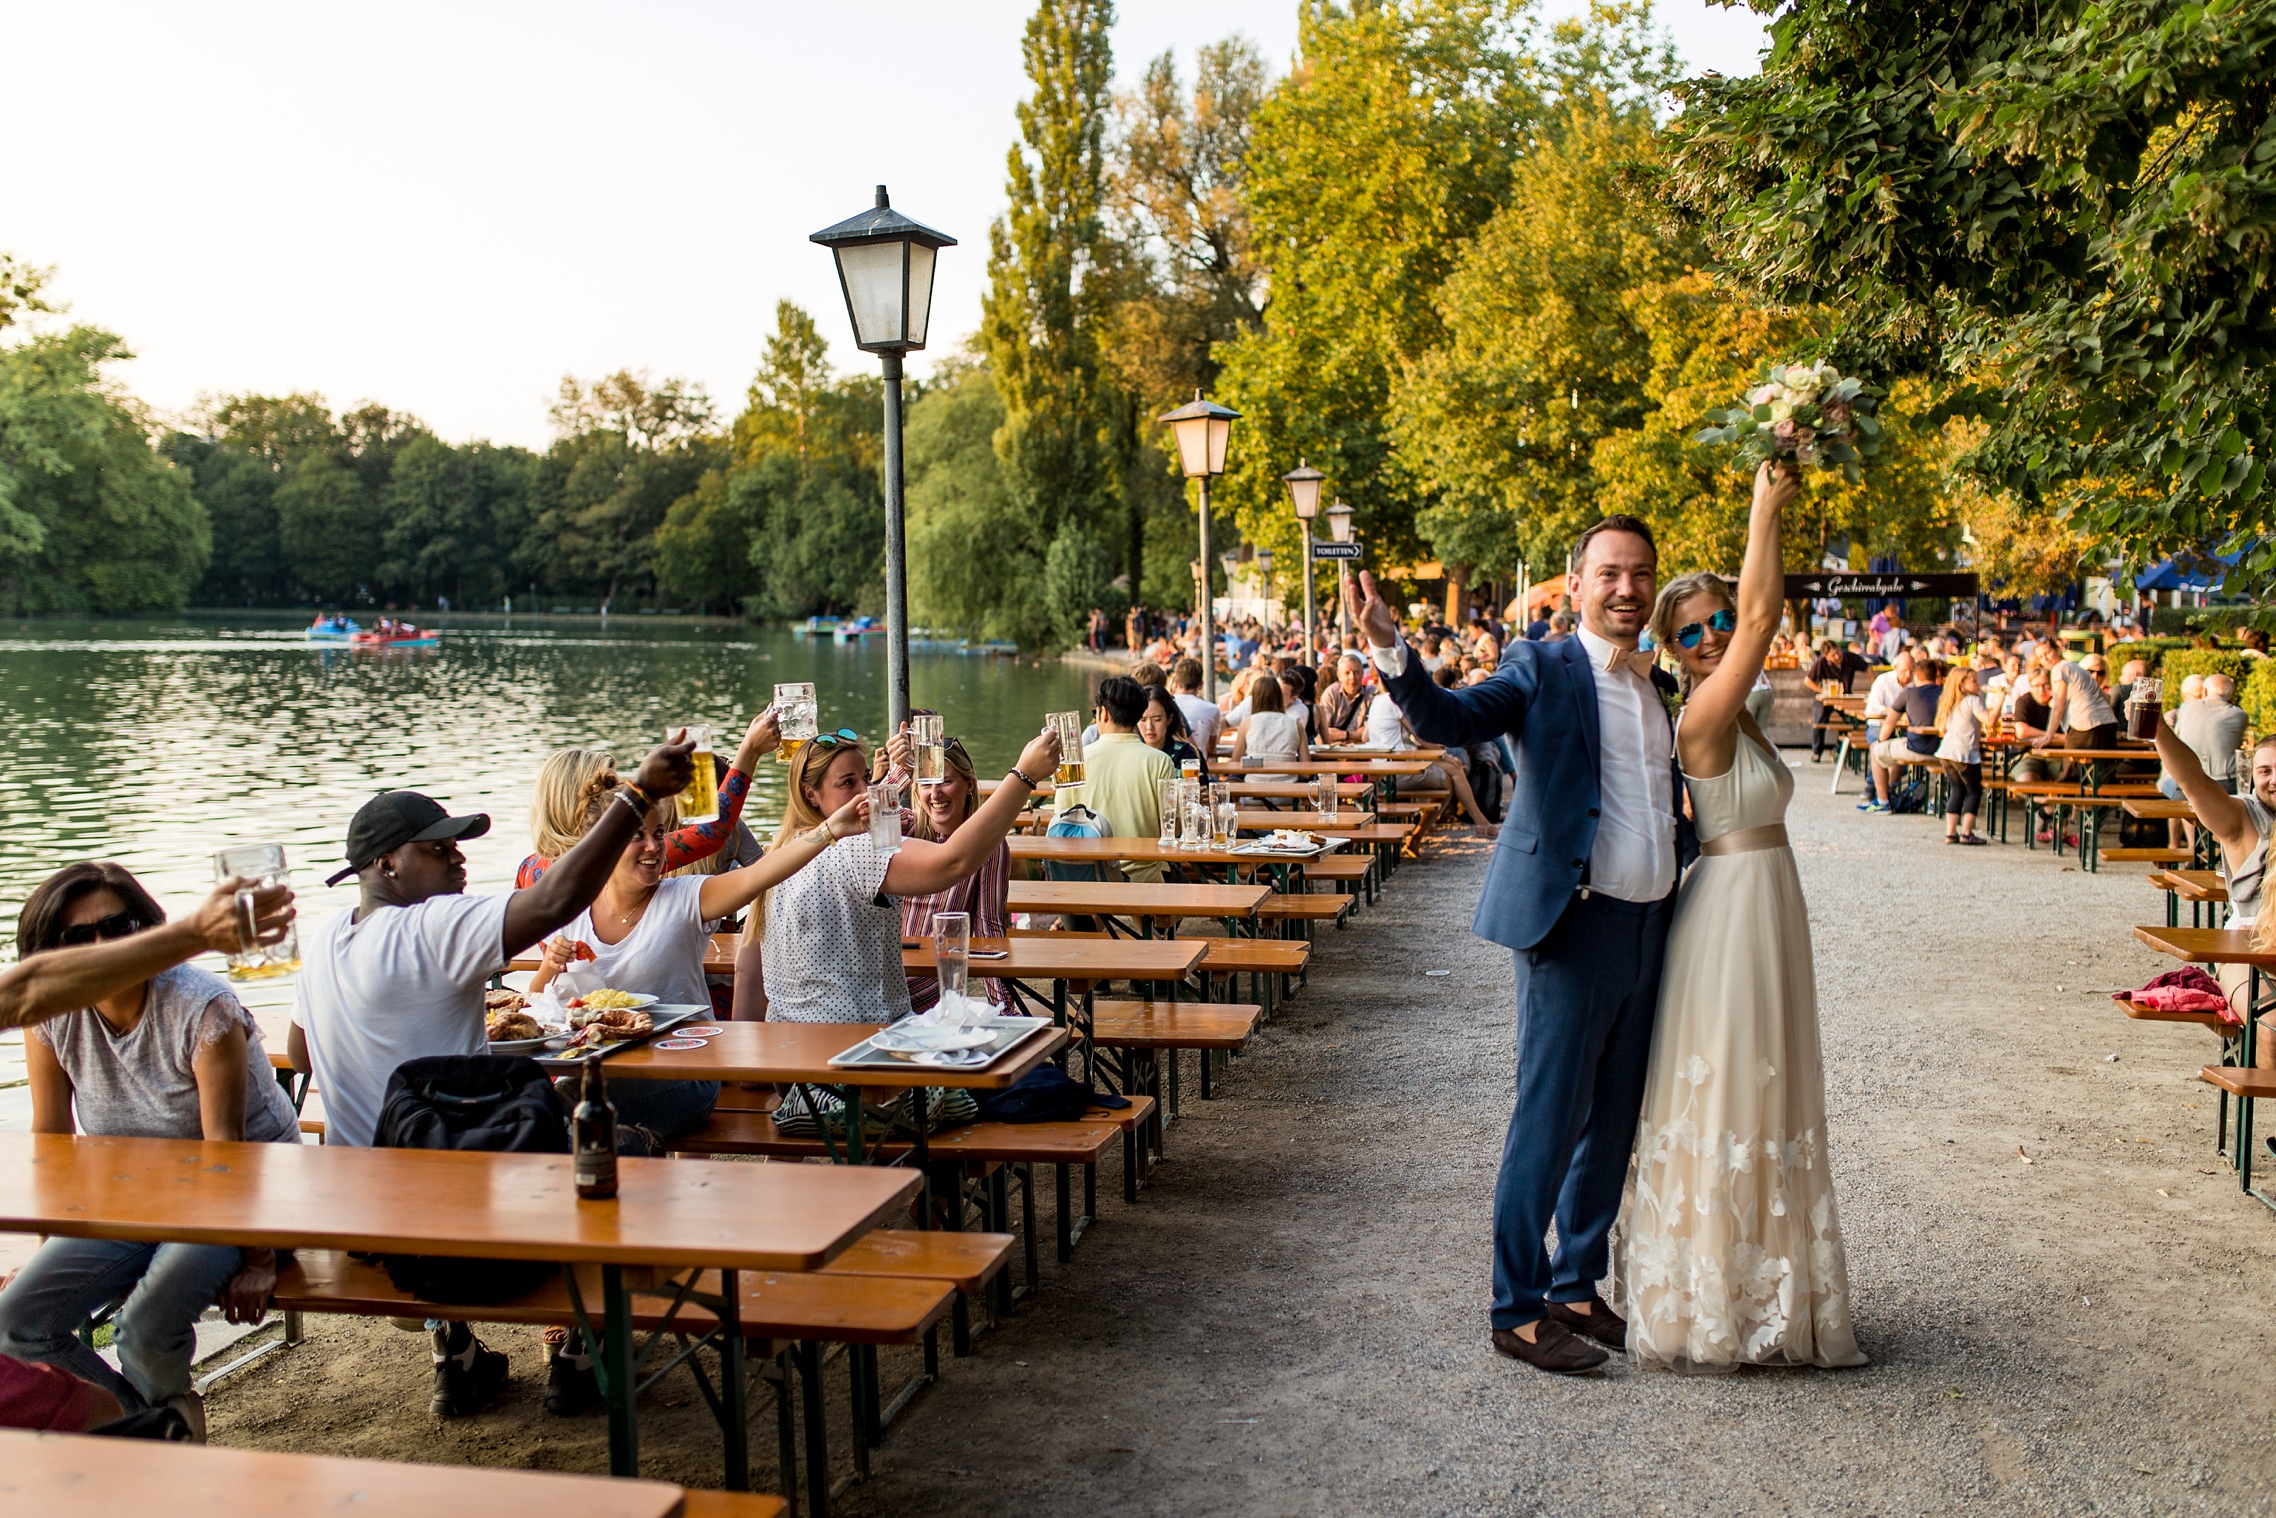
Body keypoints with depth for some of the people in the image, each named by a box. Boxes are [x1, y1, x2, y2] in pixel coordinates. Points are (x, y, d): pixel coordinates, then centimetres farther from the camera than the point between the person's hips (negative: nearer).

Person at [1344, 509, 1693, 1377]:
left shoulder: (1662, 686, 14)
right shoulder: (1543, 671, -5)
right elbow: (1449, 720, -21)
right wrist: (1390, 651, -37)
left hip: (1651, 929, 7)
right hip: (1574, 925, -7)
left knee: (1613, 1124, 14)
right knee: (1549, 1120, -4)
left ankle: (1576, 1288, 27)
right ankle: (1517, 1311, 7)